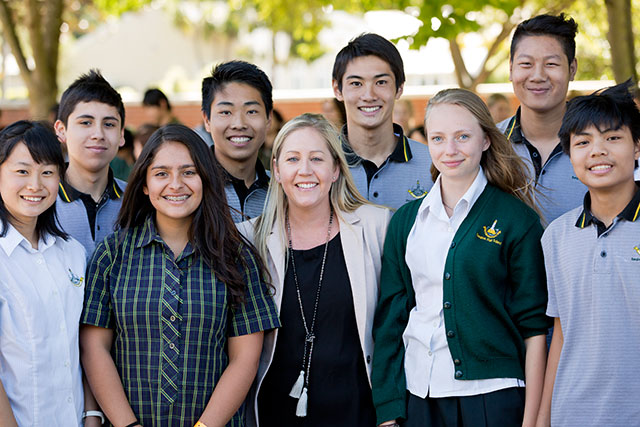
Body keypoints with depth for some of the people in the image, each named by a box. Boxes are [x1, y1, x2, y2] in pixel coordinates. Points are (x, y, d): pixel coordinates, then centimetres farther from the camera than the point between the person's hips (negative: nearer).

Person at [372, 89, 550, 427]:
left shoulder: (518, 220, -3)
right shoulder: (406, 221, 7)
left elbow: (534, 326, -3)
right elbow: (390, 317, 8)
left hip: (493, 394, -3)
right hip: (418, 395, 3)